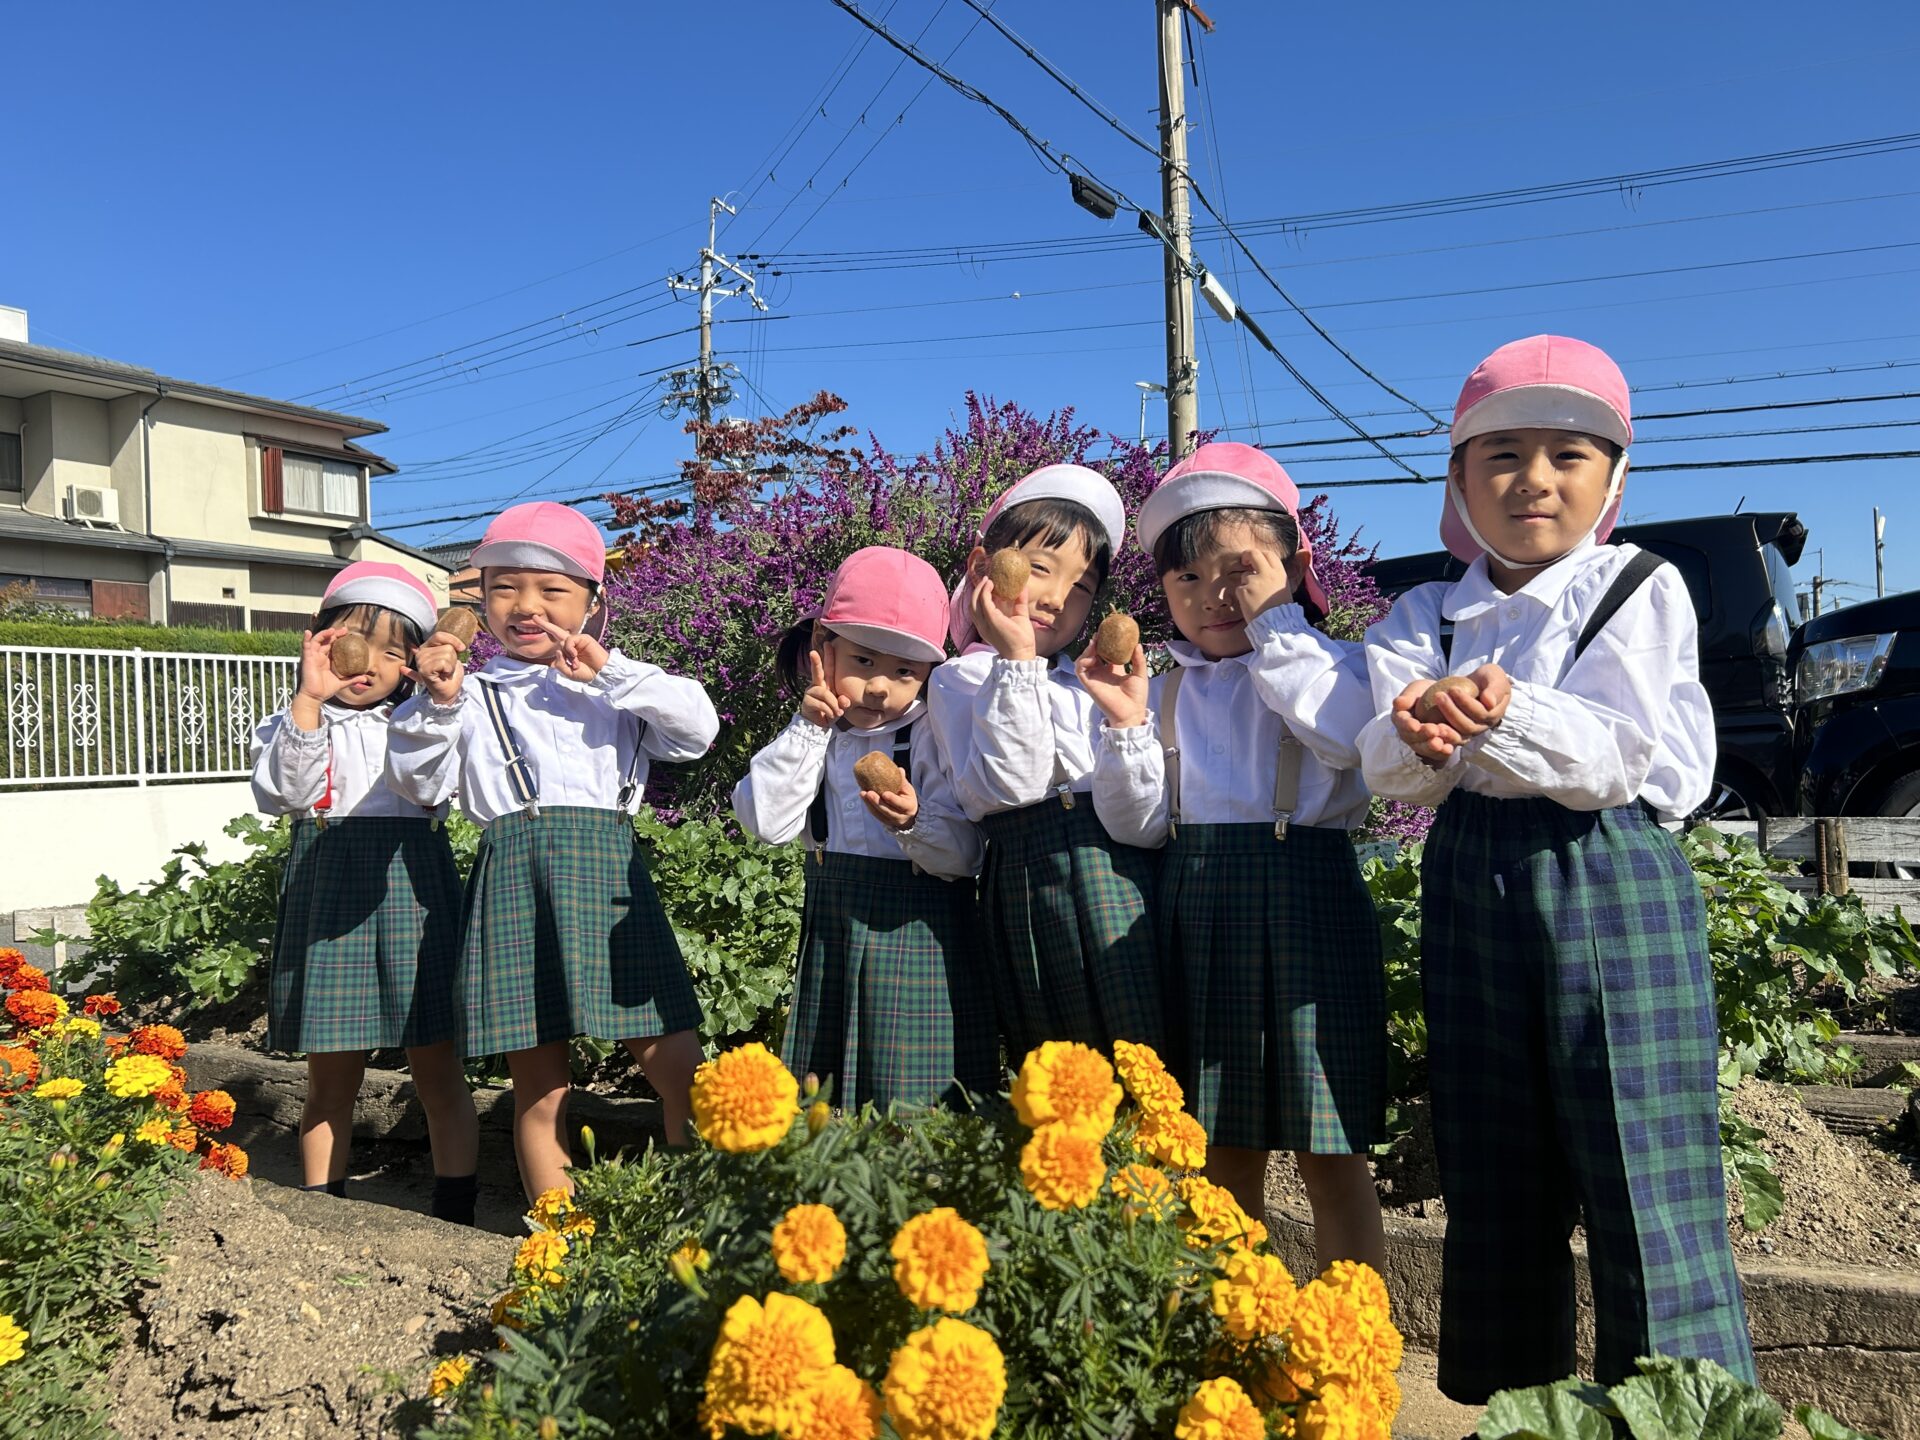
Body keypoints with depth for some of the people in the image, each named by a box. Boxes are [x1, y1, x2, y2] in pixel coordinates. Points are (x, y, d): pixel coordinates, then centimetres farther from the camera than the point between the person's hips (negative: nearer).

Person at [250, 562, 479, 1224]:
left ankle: (455, 1218, 14)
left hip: (412, 895, 0)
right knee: (330, 1080, 9)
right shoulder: (295, 723, 9)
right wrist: (310, 698, -19)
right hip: (328, 897, 0)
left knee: (439, 1072, 4)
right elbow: (285, 791, -11)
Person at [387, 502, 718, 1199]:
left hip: (606, 878, 1)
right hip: (514, 881, 0)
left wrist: (611, 671, -9)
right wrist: (436, 704, -8)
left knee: (679, 1067, -2)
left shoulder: (617, 688, 12)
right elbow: (418, 783, 6)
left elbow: (699, 727, -3)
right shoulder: (473, 694, 12)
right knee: (539, 1088, 6)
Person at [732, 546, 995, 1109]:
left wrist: (912, 824, -32)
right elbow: (765, 822, -7)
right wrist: (808, 728, -11)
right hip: (830, 929, 5)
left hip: (916, 931, -5)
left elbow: (965, 856, -13)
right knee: (825, 1090, 16)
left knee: (911, 1096, -1)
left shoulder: (935, 735, -9)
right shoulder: (820, 732, 5)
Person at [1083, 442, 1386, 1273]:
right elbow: (1138, 823, 5)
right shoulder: (1165, 689, 10)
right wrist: (1128, 727, -10)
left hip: (1303, 904, -4)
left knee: (1329, 1157, 3)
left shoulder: (1329, 664, 2)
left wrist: (1273, 623, -14)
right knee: (1222, 1150, 13)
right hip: (1196, 914, 4)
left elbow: (1347, 735, -21)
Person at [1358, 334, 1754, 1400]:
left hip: (1610, 884, -3)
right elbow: (1386, 769, -6)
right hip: (1471, 888, 3)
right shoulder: (1425, 617, 8)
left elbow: (1615, 757, -12)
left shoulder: (1639, 591, 0)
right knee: (1493, 1186, 12)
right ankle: (1502, 1399, 29)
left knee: (1643, 1184, -3)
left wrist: (1502, 713, -27)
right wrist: (1424, 741, -28)